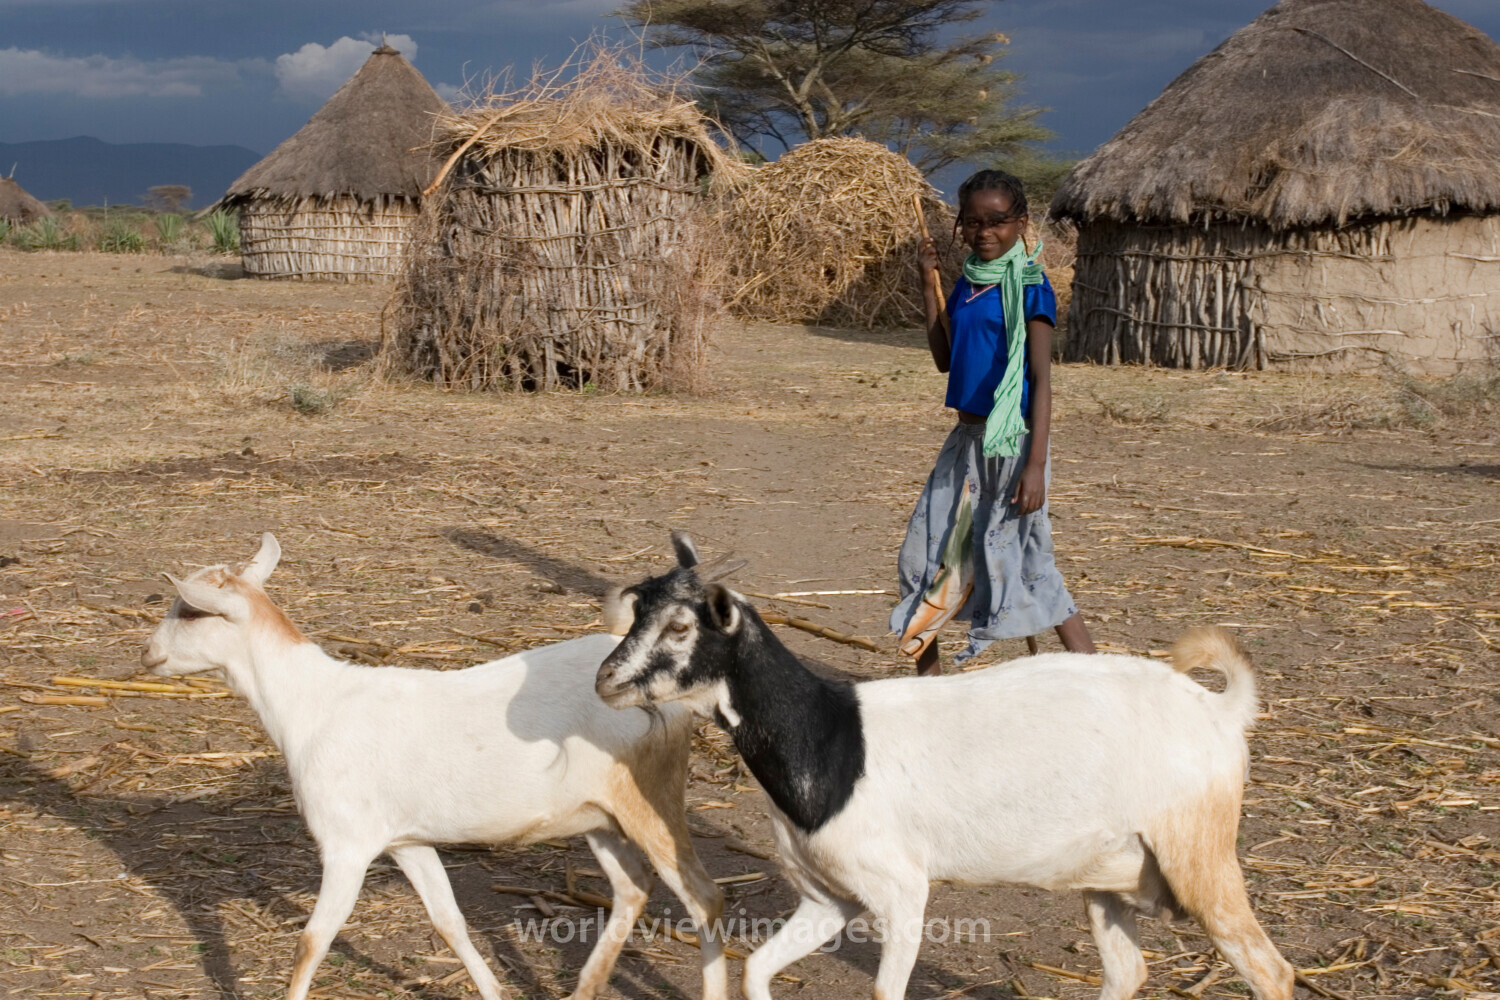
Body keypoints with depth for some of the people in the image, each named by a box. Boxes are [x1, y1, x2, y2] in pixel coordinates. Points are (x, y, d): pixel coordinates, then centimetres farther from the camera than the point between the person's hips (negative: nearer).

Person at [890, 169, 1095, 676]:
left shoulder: (1029, 286, -11)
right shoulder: (966, 283, 10)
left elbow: (1041, 378, -14)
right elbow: (945, 358, 14)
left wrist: (1036, 465, -20)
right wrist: (928, 281, 8)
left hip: (1010, 443, -7)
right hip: (967, 439, 8)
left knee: (1023, 563, -6)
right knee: (924, 554, 9)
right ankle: (929, 680, 23)